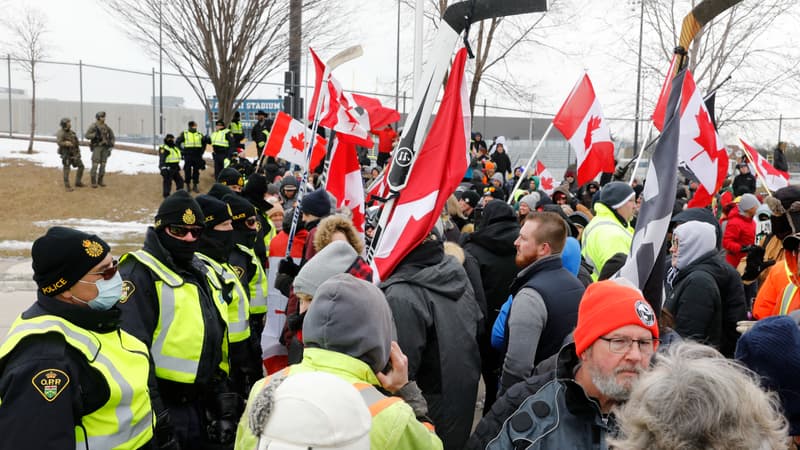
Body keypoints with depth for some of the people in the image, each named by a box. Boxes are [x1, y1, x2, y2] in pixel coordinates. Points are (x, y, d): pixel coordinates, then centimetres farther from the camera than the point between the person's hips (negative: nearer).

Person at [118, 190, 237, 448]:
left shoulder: (203, 273, 12)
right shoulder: (140, 273, -14)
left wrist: (224, 399, 16)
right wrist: (154, 418, -21)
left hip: (200, 406, 8)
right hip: (162, 408, -8)